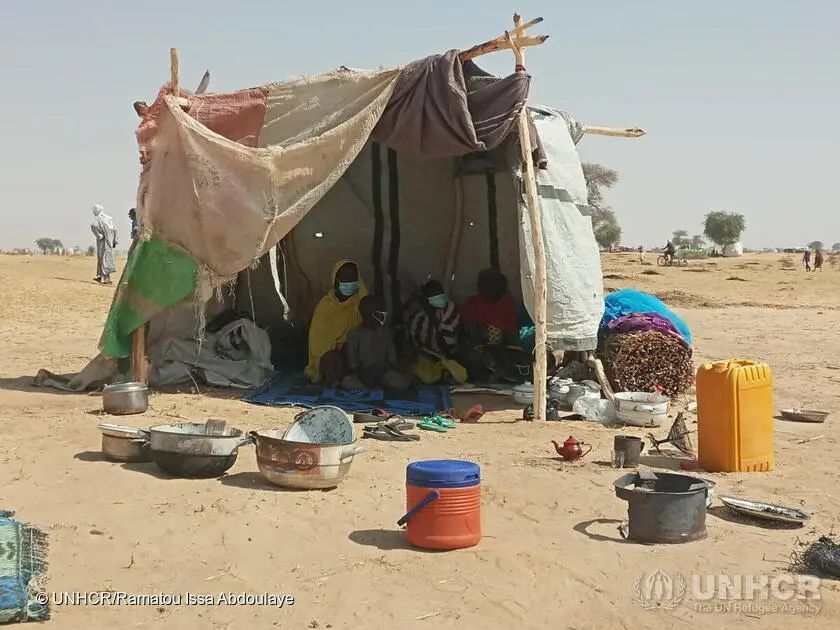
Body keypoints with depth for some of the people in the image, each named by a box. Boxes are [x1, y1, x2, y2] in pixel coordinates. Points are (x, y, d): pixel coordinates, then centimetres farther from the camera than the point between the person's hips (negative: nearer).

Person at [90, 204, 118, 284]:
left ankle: (107, 279, -6)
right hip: (109, 240, 6)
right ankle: (101, 276, 18)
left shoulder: (98, 218, -6)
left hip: (103, 241, -6)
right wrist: (114, 241, 14)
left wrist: (99, 235, -16)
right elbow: (115, 229, 13)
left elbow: (93, 225, -26)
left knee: (105, 257, -4)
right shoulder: (109, 217, 12)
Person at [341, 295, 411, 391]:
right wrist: (361, 376, -15)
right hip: (363, 373, -2)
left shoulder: (386, 331, 7)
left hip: (383, 371, 2)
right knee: (346, 382, -34)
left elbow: (391, 353, 12)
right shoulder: (354, 334, -3)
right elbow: (352, 362, -3)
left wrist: (394, 366, -5)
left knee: (404, 383, -26)